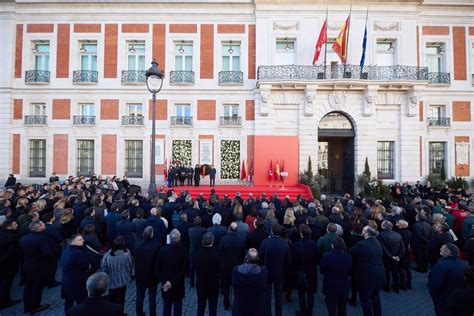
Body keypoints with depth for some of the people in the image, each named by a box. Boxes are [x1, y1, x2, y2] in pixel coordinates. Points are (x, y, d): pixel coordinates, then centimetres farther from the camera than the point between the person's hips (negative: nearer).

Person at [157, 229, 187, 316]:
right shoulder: (183, 251, -19)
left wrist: (165, 282, -5)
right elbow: (183, 270, -17)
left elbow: (159, 268, -8)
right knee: (177, 308, 15)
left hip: (165, 284, 2)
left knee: (166, 307, 19)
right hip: (178, 286, -2)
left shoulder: (162, 250, -14)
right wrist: (173, 283, -13)